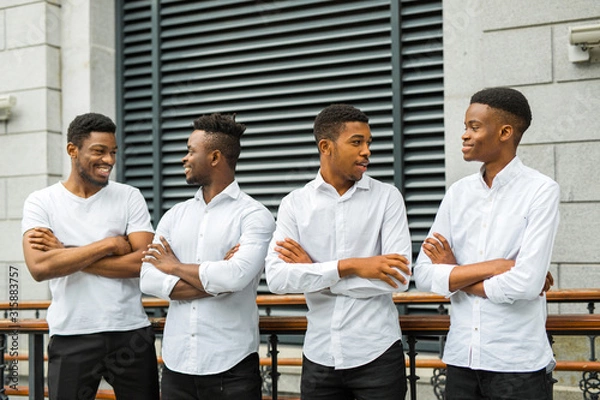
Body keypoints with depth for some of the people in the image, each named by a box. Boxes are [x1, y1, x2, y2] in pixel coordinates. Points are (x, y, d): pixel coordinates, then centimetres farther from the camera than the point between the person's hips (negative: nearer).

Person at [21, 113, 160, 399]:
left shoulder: (130, 197, 2)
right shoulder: (41, 202, 0)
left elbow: (143, 263, -10)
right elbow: (39, 267, -15)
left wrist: (66, 252, -12)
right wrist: (108, 244, -14)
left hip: (131, 333, 1)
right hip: (71, 338, -1)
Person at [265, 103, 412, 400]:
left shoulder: (387, 197, -3)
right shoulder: (294, 204, 1)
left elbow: (399, 277, -13)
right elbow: (276, 278, -11)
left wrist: (314, 272, -11)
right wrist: (349, 266, -19)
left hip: (377, 354, -1)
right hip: (319, 356, 2)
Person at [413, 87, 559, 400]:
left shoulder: (541, 191, -9)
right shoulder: (458, 193, 5)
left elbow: (526, 284, -19)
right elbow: (423, 275, -2)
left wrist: (455, 274, -6)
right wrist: (494, 266, -14)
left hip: (518, 365, -4)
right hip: (461, 359, 4)